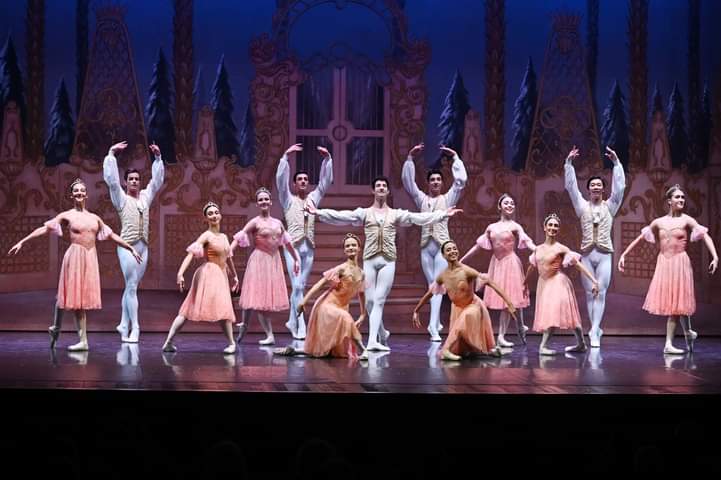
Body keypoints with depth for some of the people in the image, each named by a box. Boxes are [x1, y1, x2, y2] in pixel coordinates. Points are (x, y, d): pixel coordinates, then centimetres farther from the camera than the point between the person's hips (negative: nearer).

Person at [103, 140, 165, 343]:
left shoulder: (145, 196, 14)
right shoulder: (121, 198, 1)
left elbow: (157, 179, 17)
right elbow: (111, 178, -8)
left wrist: (158, 157, 12)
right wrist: (111, 153, -10)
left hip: (143, 247, 5)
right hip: (127, 246, -5)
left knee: (131, 287, 10)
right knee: (132, 287, -8)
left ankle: (124, 325, 17)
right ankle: (134, 327, -8)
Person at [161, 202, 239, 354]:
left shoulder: (224, 237, 15)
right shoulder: (206, 236, -8)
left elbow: (228, 257, 29)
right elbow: (191, 253, -18)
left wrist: (235, 275, 35)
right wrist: (181, 273, -29)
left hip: (221, 277, 7)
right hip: (209, 274, -7)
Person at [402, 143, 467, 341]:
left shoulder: (448, 199, 8)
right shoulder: (421, 199, 14)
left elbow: (461, 180, 0)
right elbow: (407, 181, 9)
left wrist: (455, 157, 1)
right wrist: (411, 158, 3)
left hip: (442, 245, -3)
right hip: (426, 246, 3)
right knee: (432, 285, 9)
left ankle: (433, 327, -18)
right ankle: (437, 322, 21)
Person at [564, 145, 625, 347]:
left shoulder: (610, 206, 7)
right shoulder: (582, 206, 9)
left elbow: (619, 187, -3)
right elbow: (571, 186, 2)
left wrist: (616, 162, -9)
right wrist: (569, 163, -7)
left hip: (604, 254, -1)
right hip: (586, 254, 1)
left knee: (601, 292, -8)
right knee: (590, 293, 4)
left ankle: (594, 332, -12)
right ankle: (596, 330, 14)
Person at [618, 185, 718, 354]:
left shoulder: (686, 220, -3)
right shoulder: (659, 222, 7)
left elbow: (705, 236, -12)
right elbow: (639, 238, 14)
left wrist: (715, 257, -25)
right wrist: (623, 255, 10)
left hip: (680, 264, -3)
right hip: (663, 264, 3)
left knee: (676, 302, -1)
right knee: (671, 303, 5)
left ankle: (669, 344, 2)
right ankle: (688, 333, 26)